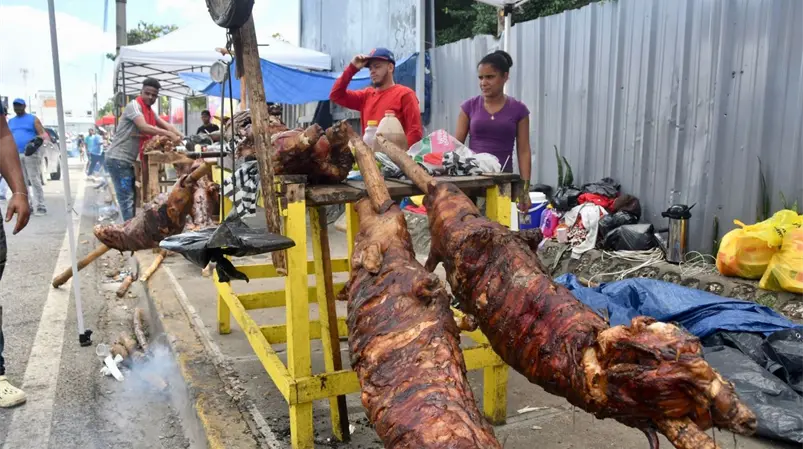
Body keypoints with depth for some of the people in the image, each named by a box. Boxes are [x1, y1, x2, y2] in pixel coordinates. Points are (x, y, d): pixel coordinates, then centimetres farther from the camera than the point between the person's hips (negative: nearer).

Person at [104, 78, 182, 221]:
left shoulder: (150, 111, 15)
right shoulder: (134, 105, -13)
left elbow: (165, 125, 7)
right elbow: (143, 127, -27)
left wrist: (179, 135, -14)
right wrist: (169, 134, -29)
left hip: (128, 161, 9)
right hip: (118, 159, -9)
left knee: (131, 197, 12)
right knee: (126, 199, -9)